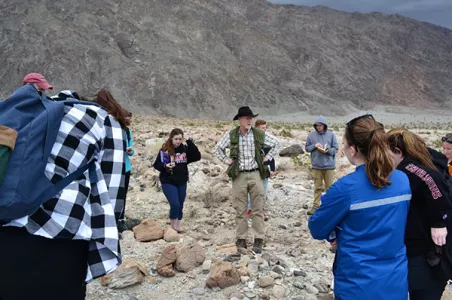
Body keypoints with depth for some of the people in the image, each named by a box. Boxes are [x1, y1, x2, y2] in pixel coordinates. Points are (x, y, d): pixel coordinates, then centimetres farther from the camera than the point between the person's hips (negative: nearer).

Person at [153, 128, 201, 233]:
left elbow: (197, 157, -10)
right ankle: (173, 227, 9)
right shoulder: (165, 150, -10)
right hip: (168, 182, -4)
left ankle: (178, 227, 26)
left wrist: (190, 142, -16)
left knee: (180, 206, 11)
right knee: (175, 205, -12)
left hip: (182, 182, 4)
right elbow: (156, 164, -6)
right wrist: (165, 166, -27)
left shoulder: (185, 149, 1)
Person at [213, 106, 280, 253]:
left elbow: (276, 143, 14)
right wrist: (226, 160, 4)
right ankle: (241, 239, 14)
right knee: (240, 210, 5)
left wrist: (267, 157, 6)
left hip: (256, 174, 0)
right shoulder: (231, 135, 2)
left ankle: (258, 240, 8)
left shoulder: (259, 134, 1)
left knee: (258, 209, 1)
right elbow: (217, 148, 14)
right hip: (239, 176, 0)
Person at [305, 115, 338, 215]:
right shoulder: (311, 135, 0)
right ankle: (315, 206, 16)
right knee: (317, 187, 10)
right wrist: (314, 146, -13)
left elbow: (335, 149, -1)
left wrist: (328, 150, -20)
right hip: (316, 166, 1)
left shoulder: (331, 135, -4)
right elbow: (307, 148, 5)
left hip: (329, 165, -1)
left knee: (330, 187, 7)